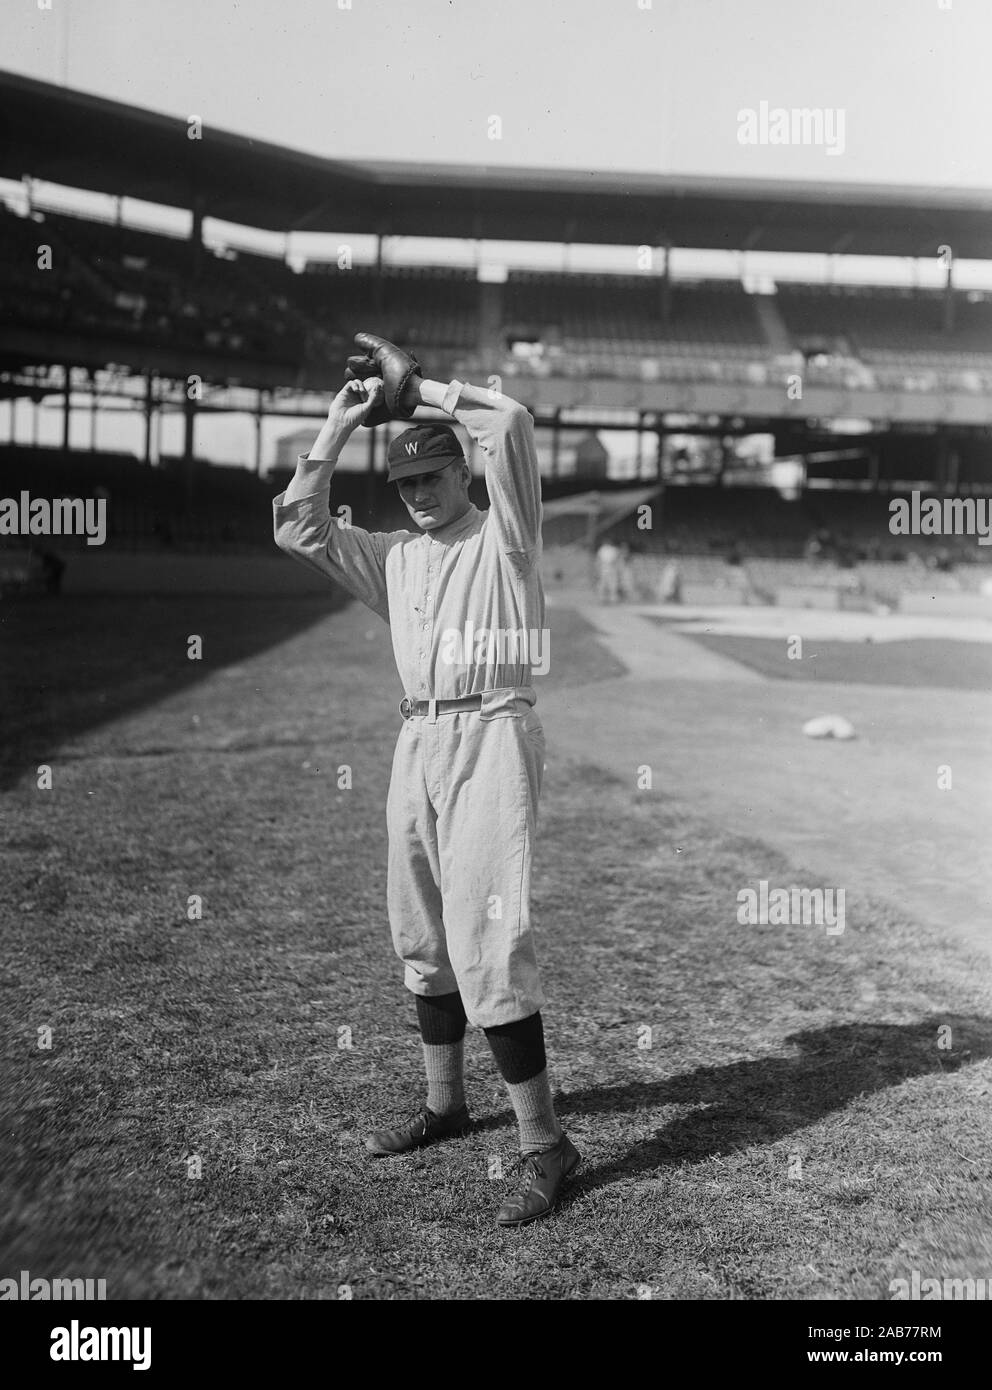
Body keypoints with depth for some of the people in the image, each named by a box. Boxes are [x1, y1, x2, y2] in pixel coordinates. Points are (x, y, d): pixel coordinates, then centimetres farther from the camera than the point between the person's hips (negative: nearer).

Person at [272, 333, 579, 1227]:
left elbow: (511, 422, -12)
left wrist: (414, 386, -2)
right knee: (422, 935, 13)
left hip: (490, 734, -7)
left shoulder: (504, 535, 2)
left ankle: (544, 1142, -6)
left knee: (486, 937, -14)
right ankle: (445, 1104, 30)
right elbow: (296, 528, 12)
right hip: (416, 741, 7)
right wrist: (340, 426, 10)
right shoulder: (395, 554, 19)